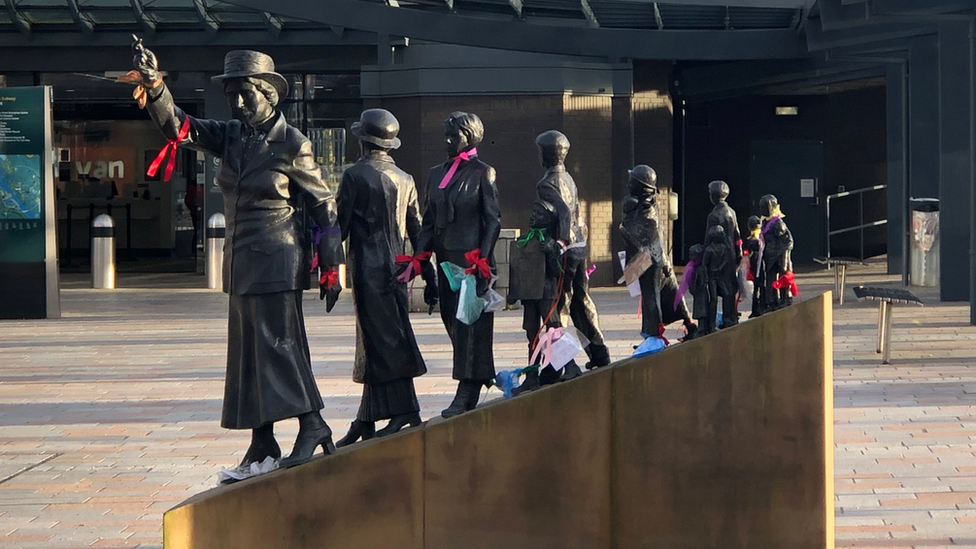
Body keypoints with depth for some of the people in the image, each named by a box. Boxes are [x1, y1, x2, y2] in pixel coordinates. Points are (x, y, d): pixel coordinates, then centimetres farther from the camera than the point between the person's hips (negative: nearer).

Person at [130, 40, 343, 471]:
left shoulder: (292, 145, -8)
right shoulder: (230, 136, 8)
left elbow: (323, 205, -3)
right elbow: (178, 127, -2)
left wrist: (332, 266, -5)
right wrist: (154, 86, -20)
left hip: (278, 261, -7)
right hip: (241, 260, 7)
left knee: (278, 342, -11)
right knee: (248, 349, 8)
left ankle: (312, 425, -6)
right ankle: (263, 440, 13)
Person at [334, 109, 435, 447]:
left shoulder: (355, 175, -8)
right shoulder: (405, 180, 10)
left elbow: (341, 224, -7)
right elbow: (416, 230, 12)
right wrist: (427, 273, 15)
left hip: (368, 268, -6)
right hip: (397, 268, 6)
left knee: (381, 341, -5)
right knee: (378, 342, 9)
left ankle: (405, 411, -10)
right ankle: (366, 422, 11)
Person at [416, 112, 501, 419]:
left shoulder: (482, 173, -2)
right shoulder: (436, 174, 14)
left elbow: (493, 220, -5)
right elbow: (429, 220, 16)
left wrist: (482, 259, -15)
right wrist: (420, 256, 4)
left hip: (472, 259, -6)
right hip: (446, 260, 6)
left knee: (470, 323, -8)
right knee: (452, 320, 8)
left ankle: (466, 395, -8)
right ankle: (473, 386, 18)